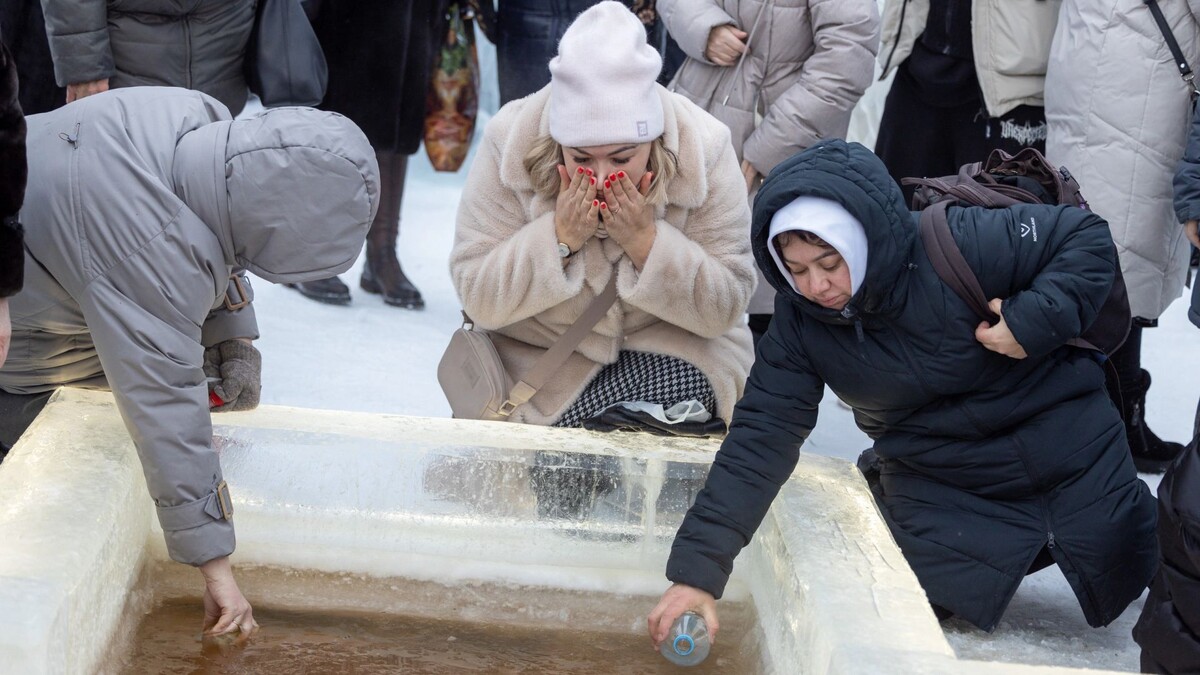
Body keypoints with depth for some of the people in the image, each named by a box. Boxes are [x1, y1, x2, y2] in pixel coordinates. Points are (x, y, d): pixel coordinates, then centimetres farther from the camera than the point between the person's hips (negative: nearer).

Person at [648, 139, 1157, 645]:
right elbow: (758, 438, -22)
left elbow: (1088, 237, -19)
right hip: (937, 483, 2)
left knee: (1118, 586, 7)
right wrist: (696, 569, -30)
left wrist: (1032, 321, -36)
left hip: (1062, 447, -2)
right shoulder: (800, 323, -19)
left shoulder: (962, 245, -31)